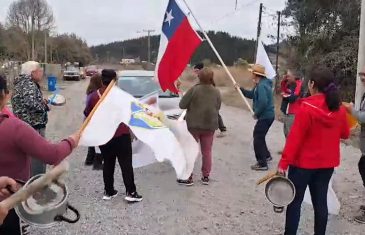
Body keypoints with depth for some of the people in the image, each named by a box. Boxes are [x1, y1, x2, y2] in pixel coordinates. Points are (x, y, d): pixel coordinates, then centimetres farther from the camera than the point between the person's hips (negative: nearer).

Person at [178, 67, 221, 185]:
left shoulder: (194, 90, -14)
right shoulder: (216, 92, -1)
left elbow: (182, 105, -13)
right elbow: (217, 108, 8)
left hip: (194, 125, -3)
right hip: (210, 125, 4)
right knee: (207, 151, 14)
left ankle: (188, 177, 9)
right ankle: (206, 176, 19)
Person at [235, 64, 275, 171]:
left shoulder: (262, 86, -22)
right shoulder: (260, 84, 12)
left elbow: (263, 102, -32)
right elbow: (251, 95, 22)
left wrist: (256, 113, -19)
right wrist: (240, 89, 15)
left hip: (265, 116, -11)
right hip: (267, 115, 11)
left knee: (258, 139, -3)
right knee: (259, 136, 24)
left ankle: (262, 164, 3)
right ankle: (266, 155, 39)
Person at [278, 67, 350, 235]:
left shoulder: (307, 108, -19)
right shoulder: (339, 108, -1)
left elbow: (294, 138, -19)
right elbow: (345, 134, 13)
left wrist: (283, 163, -16)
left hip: (304, 163, -5)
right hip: (327, 164, 6)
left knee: (295, 202, 7)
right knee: (320, 201, 14)